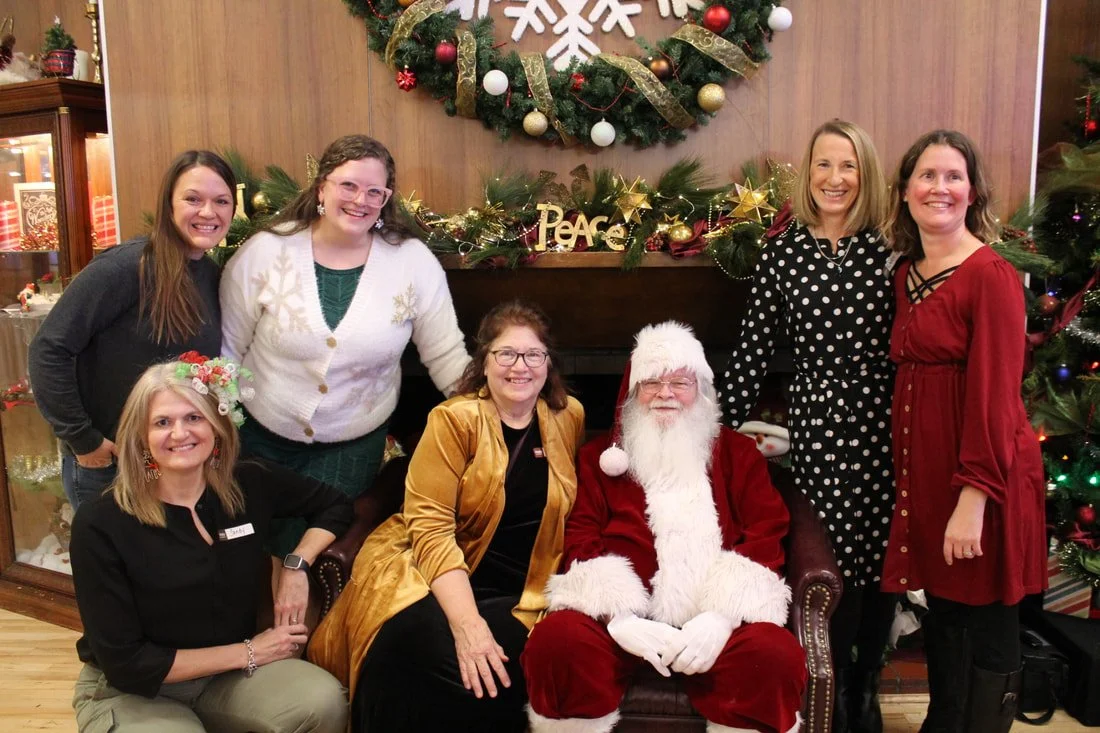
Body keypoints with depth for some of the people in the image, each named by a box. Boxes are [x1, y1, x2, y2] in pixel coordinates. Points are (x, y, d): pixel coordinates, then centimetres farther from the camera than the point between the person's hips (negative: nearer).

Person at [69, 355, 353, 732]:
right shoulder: (100, 523, -18)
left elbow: (334, 504, 10)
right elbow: (125, 662, -16)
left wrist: (297, 566, -9)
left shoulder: (251, 485, -7)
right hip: (130, 692, -3)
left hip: (229, 676, 4)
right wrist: (248, 653, -16)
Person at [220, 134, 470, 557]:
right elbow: (227, 352, -3)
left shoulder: (414, 262, -11)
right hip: (262, 438, 1)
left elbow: (447, 357, -6)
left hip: (354, 445, 0)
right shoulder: (264, 253, -11)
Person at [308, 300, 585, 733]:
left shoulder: (569, 418, 4)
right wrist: (467, 624, -27)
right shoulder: (454, 420, -8)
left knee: (495, 675, -28)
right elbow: (430, 525, -16)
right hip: (430, 576, -2)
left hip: (518, 594, 3)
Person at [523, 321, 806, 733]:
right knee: (556, 641, -30)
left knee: (775, 656, -30)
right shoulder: (599, 456, 16)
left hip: (716, 616, 0)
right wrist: (619, 618, -14)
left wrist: (722, 616, -13)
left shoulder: (738, 452, 16)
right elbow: (578, 541, 5)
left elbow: (766, 534, 4)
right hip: (621, 614, 0)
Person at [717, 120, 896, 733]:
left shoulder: (888, 248, 1)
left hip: (886, 427, 1)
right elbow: (754, 347, 3)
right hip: (820, 425, -1)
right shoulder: (784, 252, 1)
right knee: (839, 564, 4)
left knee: (883, 564, 10)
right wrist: (726, 425, 3)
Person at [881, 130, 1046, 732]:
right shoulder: (906, 274, 10)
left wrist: (974, 497, -21)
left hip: (981, 472, -7)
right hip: (925, 467, 7)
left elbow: (995, 394, -17)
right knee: (942, 614, 19)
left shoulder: (991, 276, -12)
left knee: (987, 629, 7)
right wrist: (908, 475, 6)